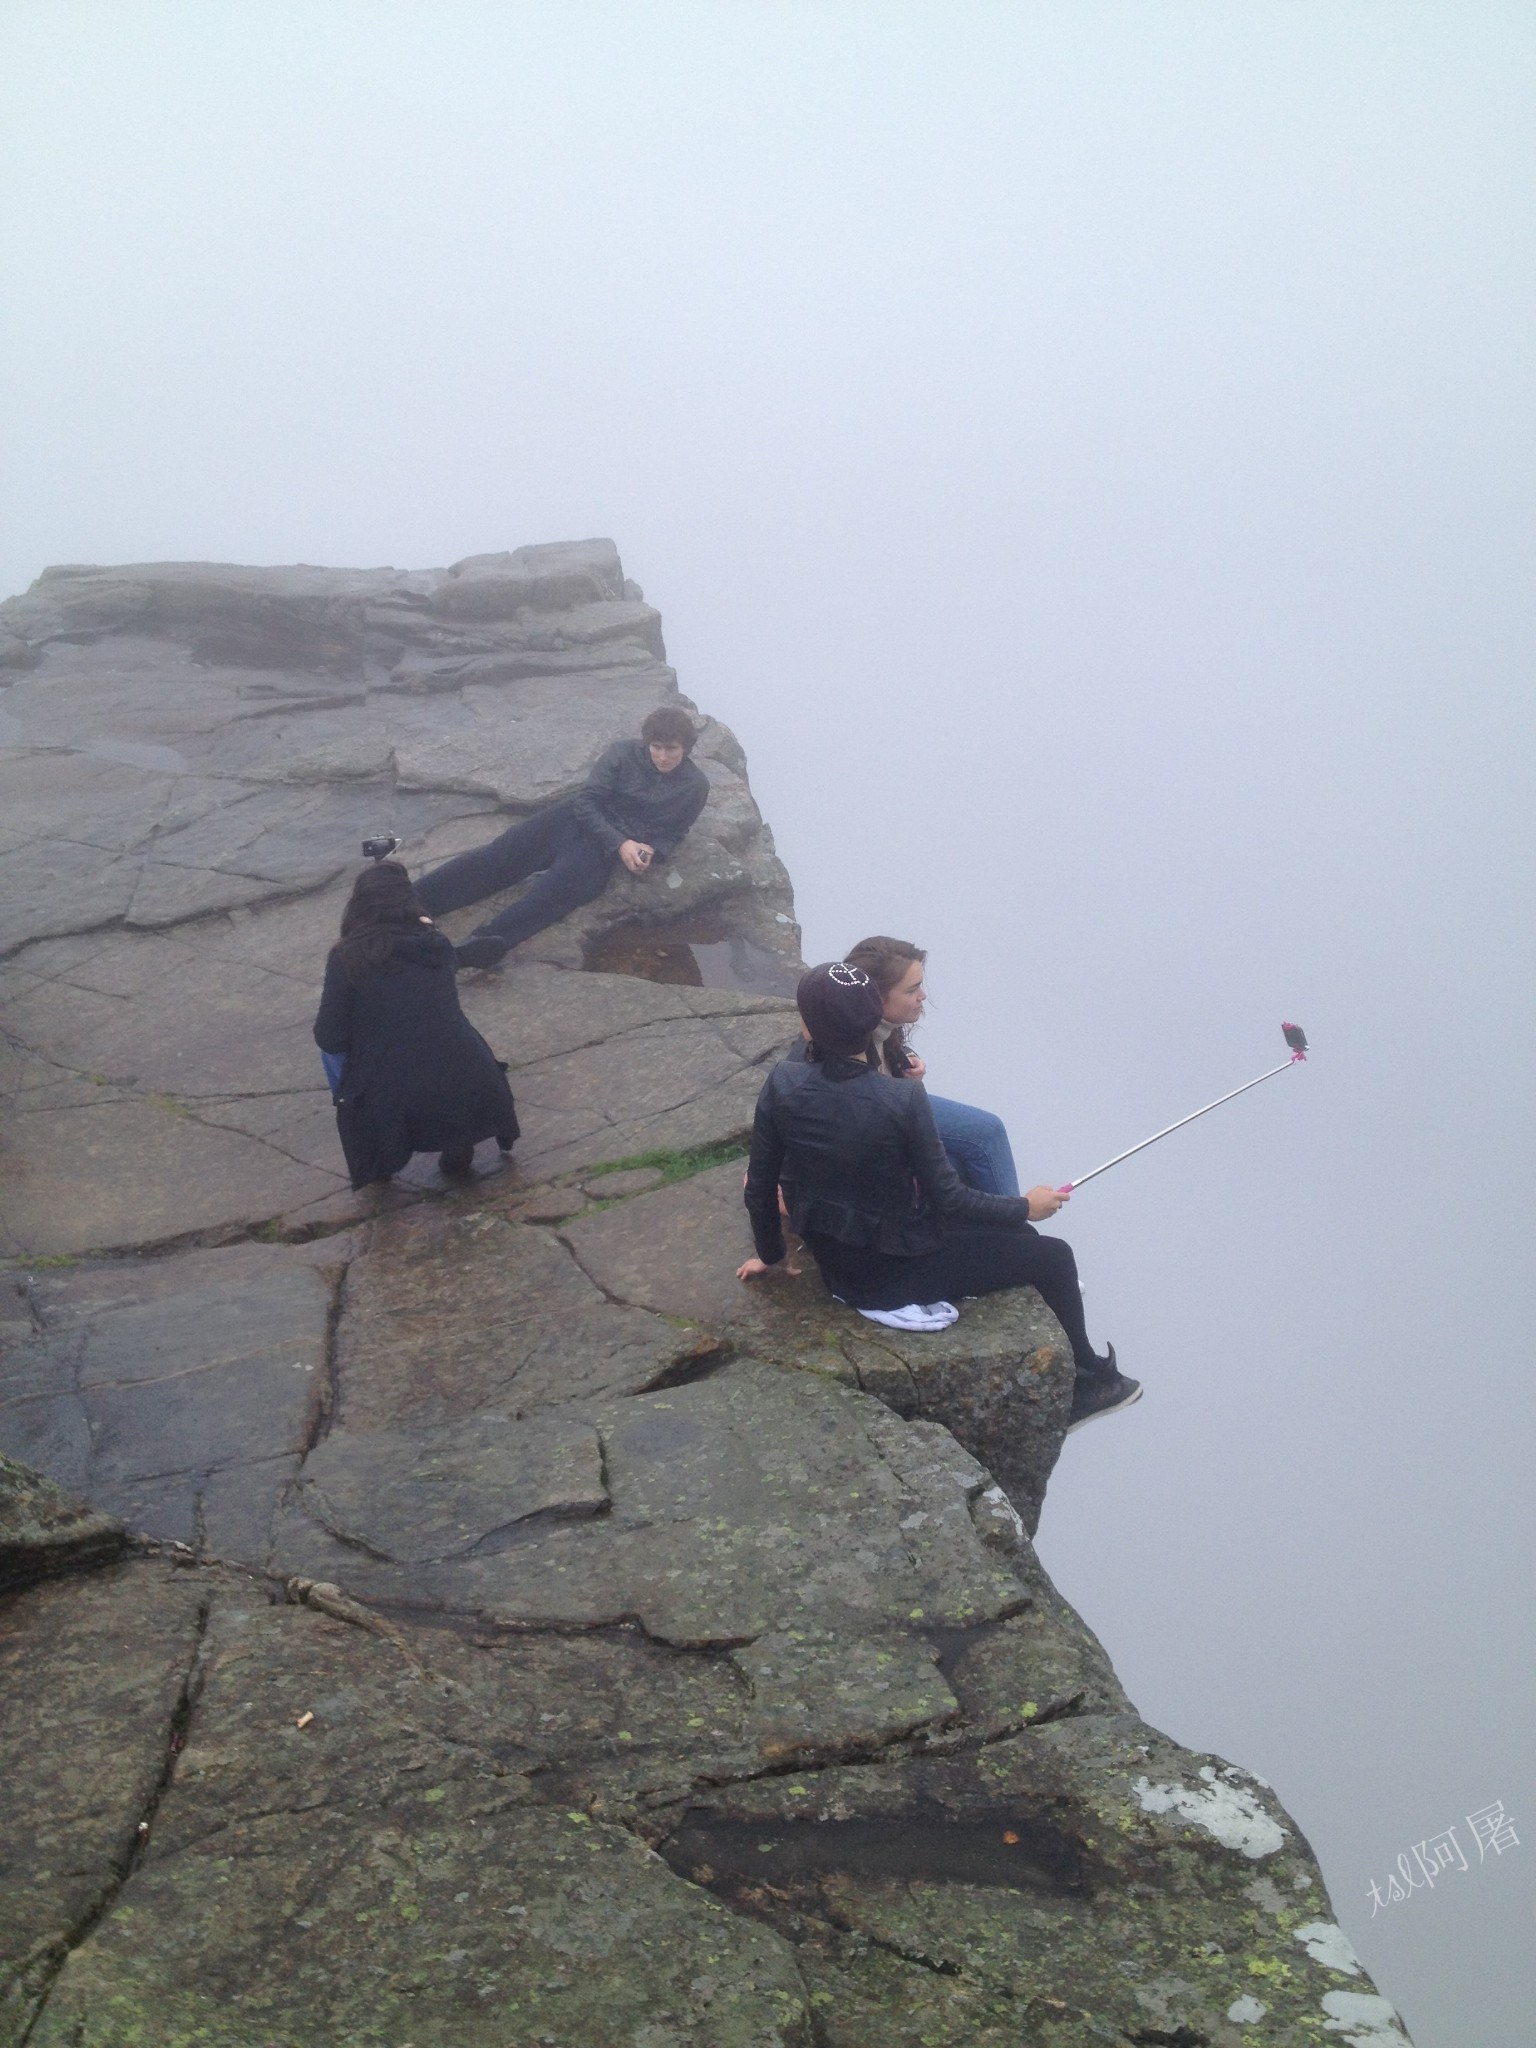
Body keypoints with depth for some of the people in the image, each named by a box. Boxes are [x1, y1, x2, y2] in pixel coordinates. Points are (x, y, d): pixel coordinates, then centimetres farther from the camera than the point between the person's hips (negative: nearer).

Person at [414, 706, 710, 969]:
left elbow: (673, 834, 12)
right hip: (577, 819, 3)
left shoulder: (695, 786, 0)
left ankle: (487, 944, -59)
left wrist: (649, 852, -10)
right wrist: (619, 843, -18)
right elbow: (588, 802, -4)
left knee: (561, 885, -34)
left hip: (602, 850, -3)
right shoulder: (623, 754, -3)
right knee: (500, 856, -18)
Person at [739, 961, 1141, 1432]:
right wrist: (1027, 1207, 0)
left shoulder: (782, 1084, -14)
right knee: (1053, 1256, 12)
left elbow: (760, 1184, -4)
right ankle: (1088, 1381, 34)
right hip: (894, 1273, -6)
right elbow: (947, 1199, -18)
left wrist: (771, 1256, 15)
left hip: (833, 1264, 7)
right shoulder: (902, 1100, -28)